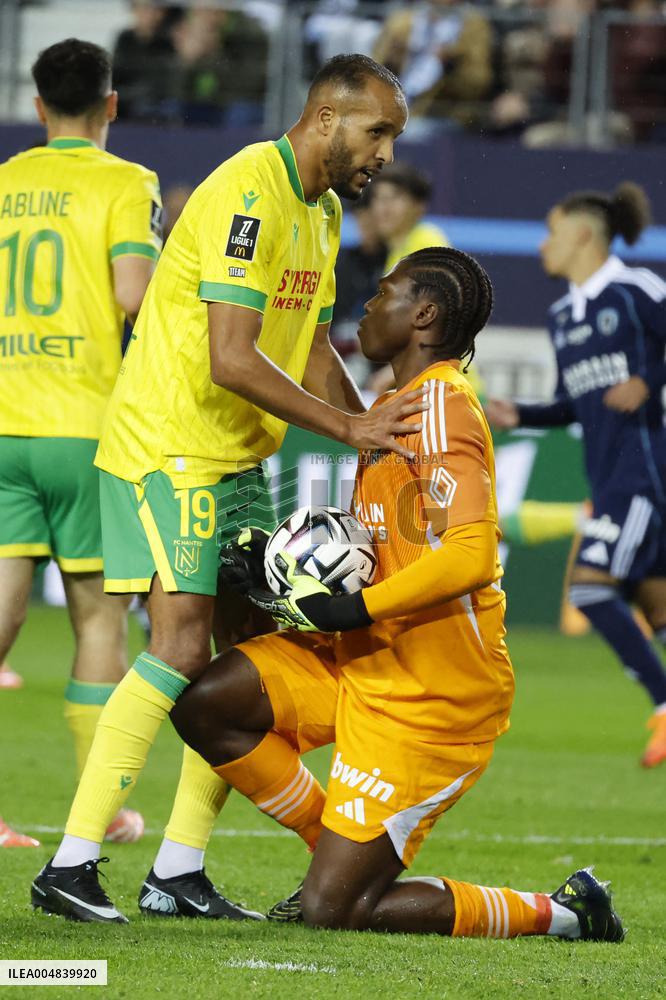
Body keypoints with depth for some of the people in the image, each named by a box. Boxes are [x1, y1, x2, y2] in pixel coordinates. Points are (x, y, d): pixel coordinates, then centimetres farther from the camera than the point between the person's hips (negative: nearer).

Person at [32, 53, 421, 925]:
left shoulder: (323, 210, 13)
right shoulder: (249, 194, -19)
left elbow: (312, 352, 18)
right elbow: (232, 361, -25)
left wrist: (380, 442, 7)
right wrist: (347, 427, -23)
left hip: (237, 460, 10)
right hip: (167, 449, -10)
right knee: (184, 642, -18)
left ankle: (179, 870, 9)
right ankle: (70, 866, -18)